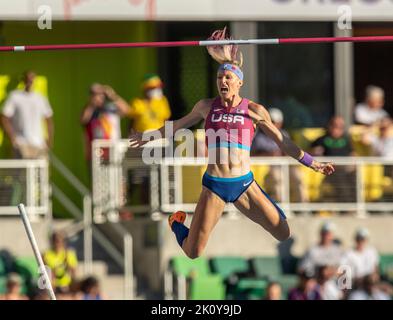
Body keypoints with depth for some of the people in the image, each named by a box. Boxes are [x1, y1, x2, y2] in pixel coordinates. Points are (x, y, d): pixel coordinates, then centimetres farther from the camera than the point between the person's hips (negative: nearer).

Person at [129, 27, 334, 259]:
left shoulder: (254, 111, 1)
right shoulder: (206, 107, 4)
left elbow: (283, 142, 9)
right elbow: (179, 125, 24)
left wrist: (312, 163, 8)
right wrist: (151, 136, 33)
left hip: (244, 185, 0)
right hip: (214, 186, 0)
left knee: (285, 235, -1)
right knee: (193, 253, -4)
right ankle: (177, 223, 34)